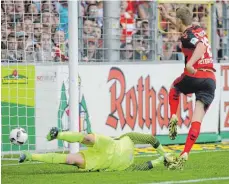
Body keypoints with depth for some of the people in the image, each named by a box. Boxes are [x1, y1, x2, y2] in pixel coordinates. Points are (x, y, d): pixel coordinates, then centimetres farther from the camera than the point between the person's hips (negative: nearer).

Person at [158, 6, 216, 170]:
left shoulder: (187, 36, -5)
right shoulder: (199, 30, 18)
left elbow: (201, 46, -26)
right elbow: (183, 27, 41)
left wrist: (191, 63, -39)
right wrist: (168, 17, 49)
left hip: (194, 76, -5)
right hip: (211, 80, 5)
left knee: (175, 87, 32)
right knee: (197, 121, -1)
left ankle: (173, 119, 18)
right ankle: (185, 155, -11)